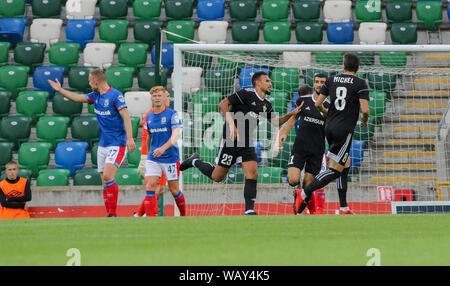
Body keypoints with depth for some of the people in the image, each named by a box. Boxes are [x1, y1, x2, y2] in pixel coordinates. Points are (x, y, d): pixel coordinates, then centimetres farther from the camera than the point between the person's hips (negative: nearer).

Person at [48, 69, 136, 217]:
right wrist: (60, 90, 23)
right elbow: (77, 98, 22)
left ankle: (113, 213, -18)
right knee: (105, 181, 4)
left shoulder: (116, 95, -13)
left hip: (117, 144, -8)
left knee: (108, 176, -21)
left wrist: (129, 138, -26)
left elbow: (126, 116, -18)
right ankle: (109, 214, 6)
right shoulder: (95, 96, 11)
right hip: (103, 145, 8)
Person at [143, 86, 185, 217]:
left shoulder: (172, 114, -7)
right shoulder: (149, 117, 8)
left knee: (174, 190, 6)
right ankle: (149, 217, -17)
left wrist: (163, 148, -32)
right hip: (153, 159, 4)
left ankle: (183, 214, 29)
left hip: (171, 158, -4)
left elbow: (176, 135, -18)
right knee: (150, 186, -13)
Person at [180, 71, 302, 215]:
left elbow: (275, 122, 22)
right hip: (230, 139, -6)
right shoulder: (246, 94, -11)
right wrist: (232, 126, -22)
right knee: (217, 177, 1)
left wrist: (291, 114, 5)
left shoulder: (266, 105, 12)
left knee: (252, 175, -10)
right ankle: (195, 161, 27)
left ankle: (249, 210, -9)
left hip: (247, 144, 6)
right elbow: (223, 104, -15)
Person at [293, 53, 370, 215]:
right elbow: (365, 110, -13)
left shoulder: (331, 80, 9)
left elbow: (317, 104, 9)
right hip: (345, 130, -6)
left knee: (345, 165, 19)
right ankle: (304, 193, -19)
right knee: (335, 170, -6)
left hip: (329, 127, 6)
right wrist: (364, 121, 9)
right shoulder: (360, 83, -4)